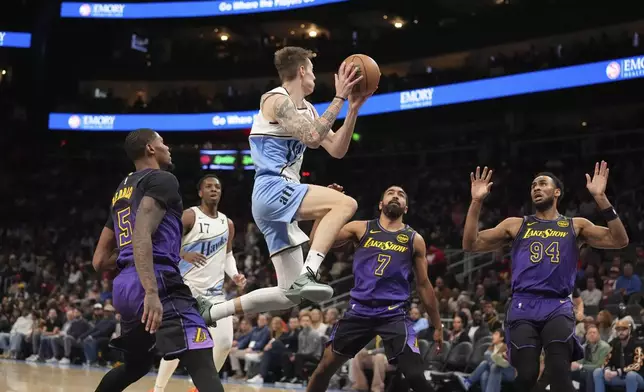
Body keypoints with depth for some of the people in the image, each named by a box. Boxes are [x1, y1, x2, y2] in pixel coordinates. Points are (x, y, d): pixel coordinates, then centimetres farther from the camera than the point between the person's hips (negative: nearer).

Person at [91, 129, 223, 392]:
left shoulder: (121, 192, 24)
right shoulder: (161, 180, -1)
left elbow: (100, 261, 24)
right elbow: (142, 235, -19)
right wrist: (151, 291, -28)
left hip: (124, 286, 9)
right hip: (160, 282, -9)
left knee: (136, 364, 30)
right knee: (203, 367, -18)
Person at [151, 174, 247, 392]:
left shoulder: (227, 223, 11)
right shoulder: (189, 216, -8)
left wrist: (234, 275, 4)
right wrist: (183, 254, -27)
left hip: (215, 291, 5)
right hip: (187, 288, -5)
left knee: (225, 341, -6)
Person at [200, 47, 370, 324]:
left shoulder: (307, 109, 21)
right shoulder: (277, 100, -7)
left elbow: (336, 150, 17)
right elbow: (312, 137, -21)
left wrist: (353, 108, 8)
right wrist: (339, 98, -16)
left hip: (281, 197, 10)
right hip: (273, 190, -9)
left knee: (290, 294, 8)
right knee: (345, 203, -26)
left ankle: (210, 314, 11)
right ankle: (307, 275, -33)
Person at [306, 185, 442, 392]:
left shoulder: (414, 239, 8)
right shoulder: (361, 228, 7)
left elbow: (423, 285, 12)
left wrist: (437, 325, 12)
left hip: (395, 314, -1)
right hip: (359, 310, 1)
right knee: (326, 366, 7)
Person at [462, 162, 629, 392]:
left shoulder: (575, 226, 16)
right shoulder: (516, 225, 17)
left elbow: (620, 241, 3)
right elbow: (470, 245, 12)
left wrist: (601, 198, -5)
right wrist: (476, 202, 2)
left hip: (558, 306, -1)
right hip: (523, 306, 1)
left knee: (560, 373, -22)